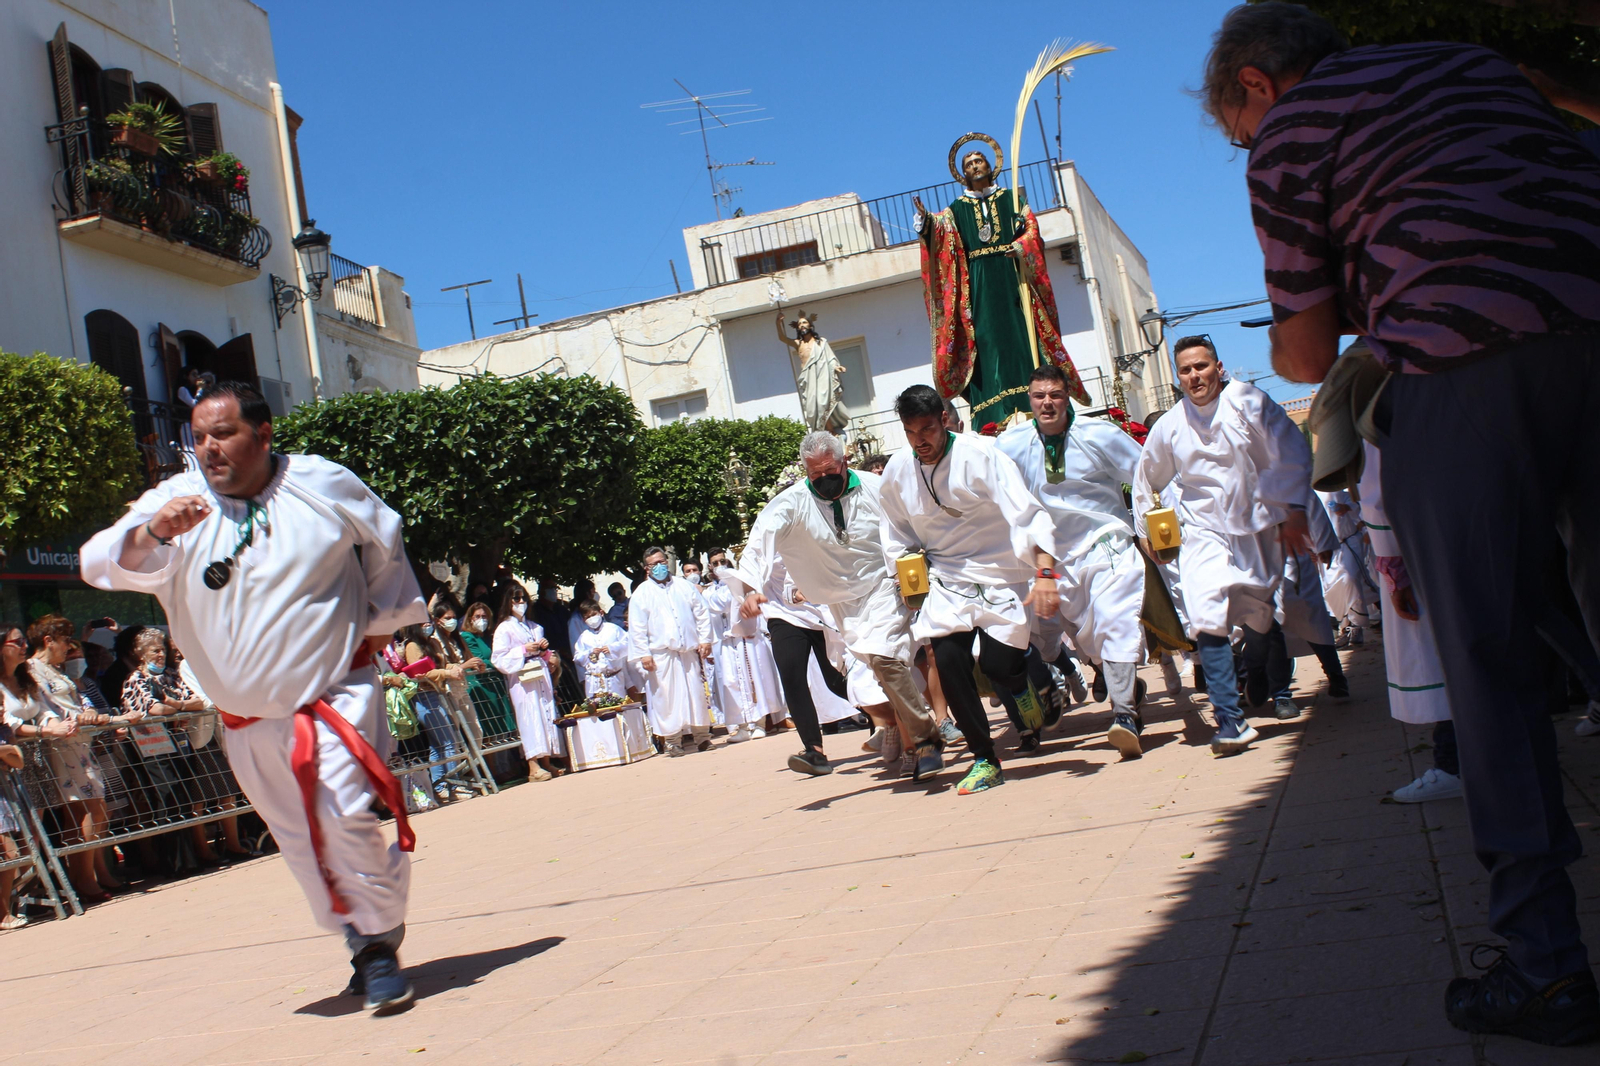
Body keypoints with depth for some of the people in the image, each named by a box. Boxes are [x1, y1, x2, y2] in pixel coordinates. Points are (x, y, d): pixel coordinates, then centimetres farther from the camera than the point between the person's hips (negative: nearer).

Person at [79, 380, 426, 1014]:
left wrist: (385, 617, 14)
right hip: (248, 720, 3)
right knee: (300, 843, 13)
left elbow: (385, 543, 11)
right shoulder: (177, 501, -5)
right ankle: (362, 942, 32)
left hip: (334, 694, -3)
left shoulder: (323, 485, -7)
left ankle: (381, 944, -1)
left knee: (343, 818, -20)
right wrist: (150, 533, -39)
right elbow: (98, 564, -19)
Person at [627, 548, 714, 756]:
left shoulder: (684, 586, 14)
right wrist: (643, 654, -7)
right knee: (667, 698, -4)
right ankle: (672, 741, 2)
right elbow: (637, 628, 1)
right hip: (660, 655, -2)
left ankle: (702, 736, 11)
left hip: (689, 651, 2)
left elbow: (702, 614, 13)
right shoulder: (641, 594, 6)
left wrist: (705, 640, 3)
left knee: (697, 693, 2)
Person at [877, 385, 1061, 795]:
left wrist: (1045, 572, -36)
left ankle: (1021, 683, 27)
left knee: (997, 664, -14)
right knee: (948, 661, -13)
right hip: (946, 580, 3)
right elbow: (898, 538, 13)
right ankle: (984, 759, 3)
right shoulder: (897, 471, -3)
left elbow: (1026, 513, -24)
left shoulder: (980, 454, -17)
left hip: (1000, 574, -3)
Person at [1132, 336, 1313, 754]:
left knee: (1260, 619, 12)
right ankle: (1230, 719, -21)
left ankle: (1278, 692, 42)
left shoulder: (1248, 403, -6)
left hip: (1256, 527, 0)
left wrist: (1293, 511, -9)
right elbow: (1146, 480, 17)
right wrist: (1146, 528, 16)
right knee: (1208, 618, -21)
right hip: (1203, 531, 0)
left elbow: (1292, 456, -4)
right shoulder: (1169, 427, 1)